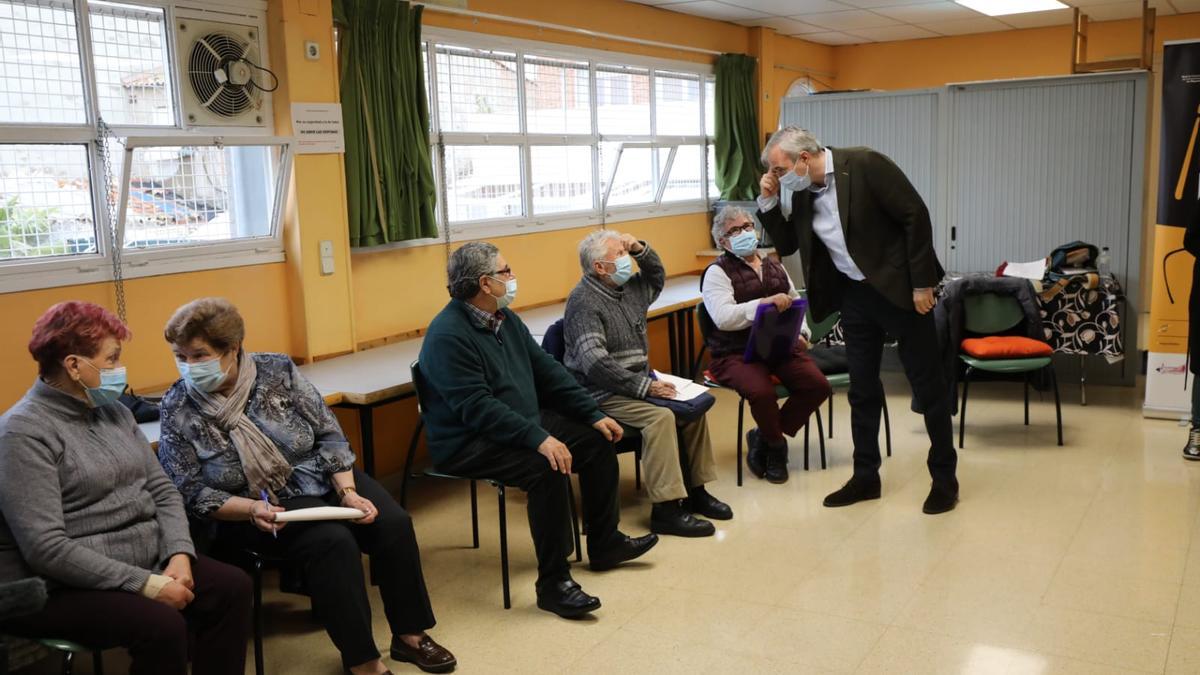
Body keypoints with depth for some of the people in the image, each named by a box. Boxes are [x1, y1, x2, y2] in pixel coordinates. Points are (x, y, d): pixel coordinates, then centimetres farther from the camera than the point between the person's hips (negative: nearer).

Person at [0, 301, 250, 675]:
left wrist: (179, 554, -10)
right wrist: (144, 584, -24)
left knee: (233, 587, -10)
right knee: (162, 625, -29)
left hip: (146, 561, 8)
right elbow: (47, 549, -23)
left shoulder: (113, 411, 10)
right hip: (64, 587, -7)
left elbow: (162, 491, 9)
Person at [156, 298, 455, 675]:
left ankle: (409, 635, -1)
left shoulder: (277, 371, -8)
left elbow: (329, 434, -4)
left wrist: (347, 491, -17)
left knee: (393, 524, -19)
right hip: (252, 510, -3)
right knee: (331, 541, -31)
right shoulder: (178, 410, -11)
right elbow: (192, 494, -9)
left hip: (322, 476, 3)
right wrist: (252, 509, -26)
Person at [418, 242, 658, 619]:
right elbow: (477, 408, -29)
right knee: (547, 466, -32)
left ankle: (605, 544, 18)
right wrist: (538, 439, -35)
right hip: (466, 444, -10)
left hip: (521, 425, 10)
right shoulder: (448, 334, -22)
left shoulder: (505, 318, 7)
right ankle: (553, 582, -20)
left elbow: (547, 371, 11)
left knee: (597, 440, 4)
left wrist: (594, 415, 5)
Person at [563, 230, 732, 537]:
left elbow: (657, 278, 31)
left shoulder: (628, 288, 10)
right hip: (604, 393, -9)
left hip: (638, 382, 9)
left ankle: (694, 490, 6)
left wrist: (641, 249, 10)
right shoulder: (584, 301, -17)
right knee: (660, 417, -28)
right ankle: (666, 509, -25)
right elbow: (594, 362, -26)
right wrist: (645, 386, -26)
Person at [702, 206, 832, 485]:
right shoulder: (717, 272, -2)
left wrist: (800, 334, 6)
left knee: (818, 385, -18)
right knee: (761, 391, -34)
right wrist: (764, 303, -27)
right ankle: (776, 444, 1)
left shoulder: (775, 267, 18)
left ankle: (765, 436, 2)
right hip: (737, 354, -5)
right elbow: (723, 317, -18)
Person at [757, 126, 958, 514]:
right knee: (862, 390, 11)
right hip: (854, 295, 6)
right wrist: (769, 201, -4)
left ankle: (944, 478, 17)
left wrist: (921, 283, -16)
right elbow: (786, 245, 11)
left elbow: (916, 216, -16)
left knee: (928, 386, 4)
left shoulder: (865, 164, -17)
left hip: (898, 289, -6)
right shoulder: (803, 191, 2)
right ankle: (865, 476, 23)